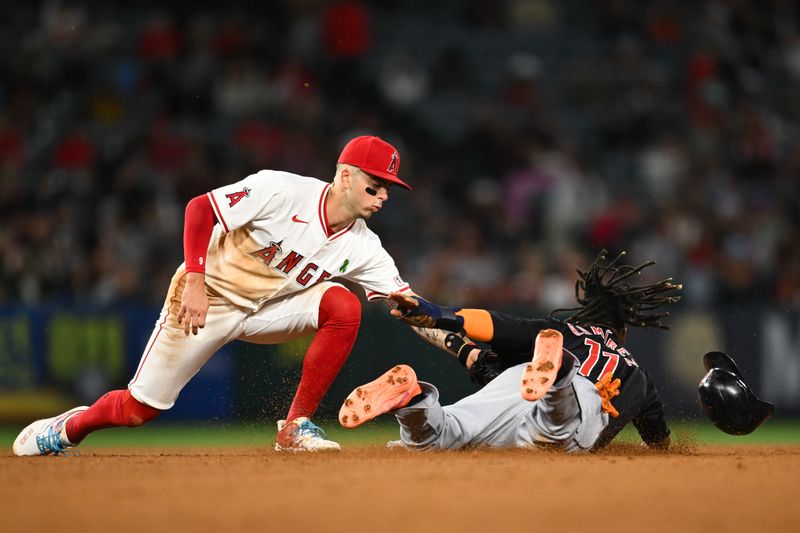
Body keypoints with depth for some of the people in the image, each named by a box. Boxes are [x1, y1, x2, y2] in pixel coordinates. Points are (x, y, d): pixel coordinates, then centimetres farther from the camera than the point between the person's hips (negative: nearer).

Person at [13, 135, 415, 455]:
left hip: (268, 308, 4)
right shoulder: (281, 191, -25)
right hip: (207, 298, -4)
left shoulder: (362, 248, -11)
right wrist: (194, 280, -32)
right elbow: (200, 208, -24)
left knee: (344, 306, -22)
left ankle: (296, 427, -12)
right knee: (139, 409, -4)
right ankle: (64, 430, 30)